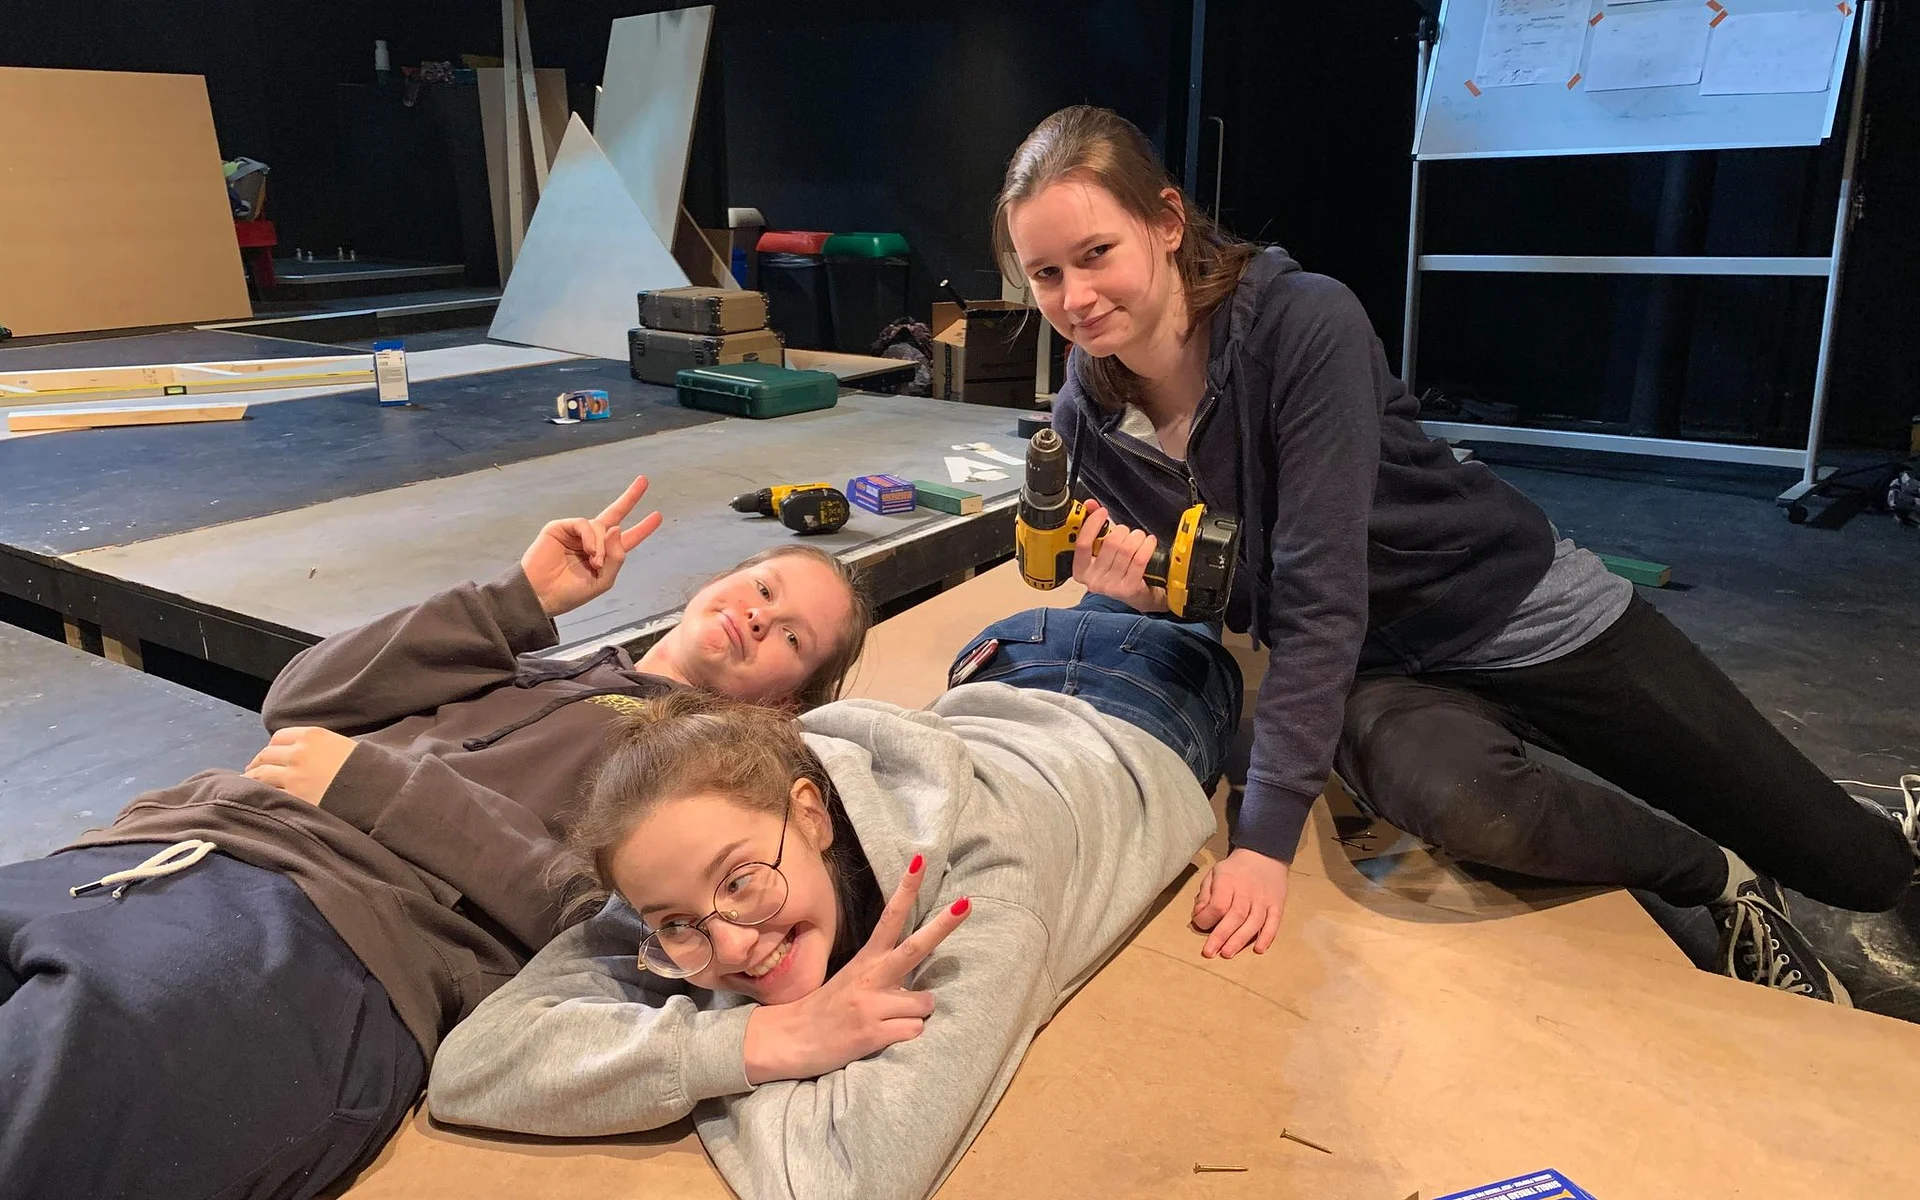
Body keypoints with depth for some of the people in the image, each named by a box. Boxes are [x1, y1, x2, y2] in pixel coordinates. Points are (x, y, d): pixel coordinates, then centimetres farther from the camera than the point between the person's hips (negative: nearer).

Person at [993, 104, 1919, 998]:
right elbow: (1243, 607, -2)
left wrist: (1265, 838, -33)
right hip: (1372, 669, 3)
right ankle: (1722, 879, -1)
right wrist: (1141, 585, -26)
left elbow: (1320, 596, -29)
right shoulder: (1088, 423, -9)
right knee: (1451, 798, -34)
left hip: (1517, 610, -3)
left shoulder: (1306, 324, -26)